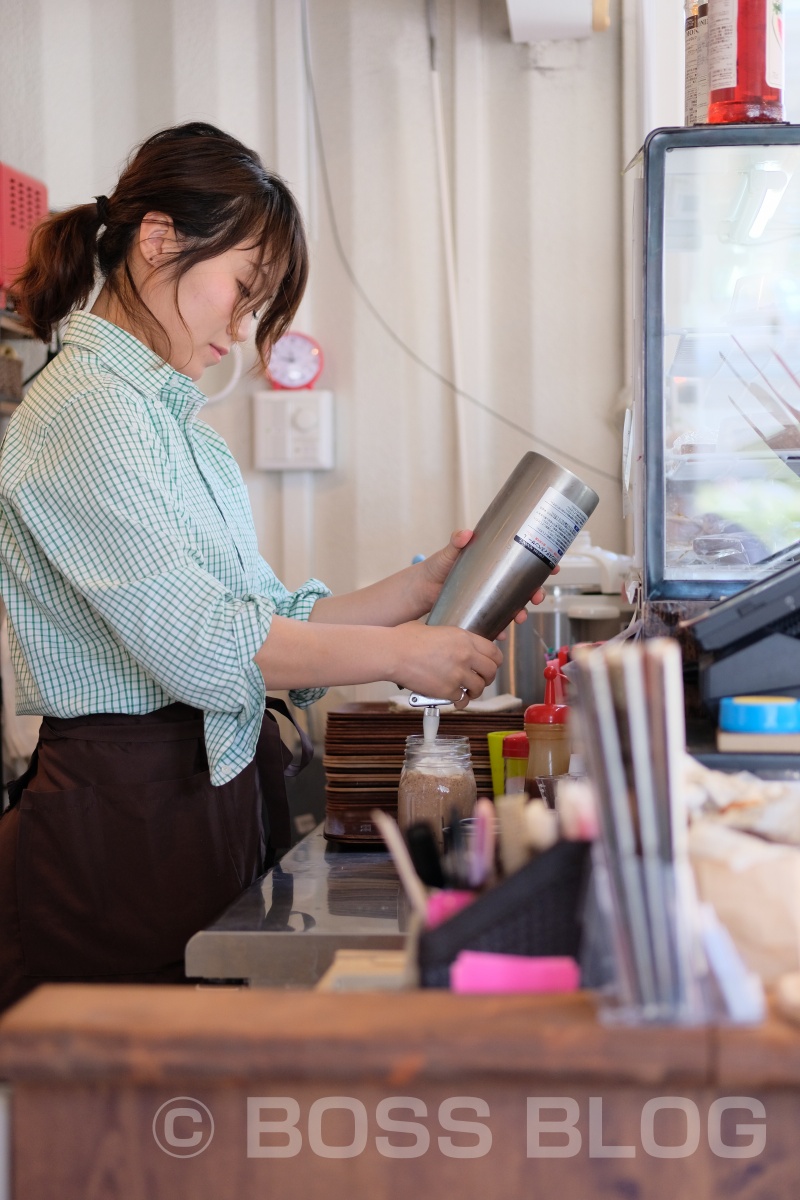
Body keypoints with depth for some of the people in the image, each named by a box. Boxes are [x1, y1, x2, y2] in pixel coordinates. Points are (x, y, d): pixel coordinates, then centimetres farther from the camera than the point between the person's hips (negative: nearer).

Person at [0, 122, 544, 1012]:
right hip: (125, 811, -9)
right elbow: (196, 643, -22)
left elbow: (270, 618, 12)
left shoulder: (175, 418, 16)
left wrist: (420, 590, 4)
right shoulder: (83, 411, -14)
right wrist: (401, 653, -16)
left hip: (220, 791, 9)